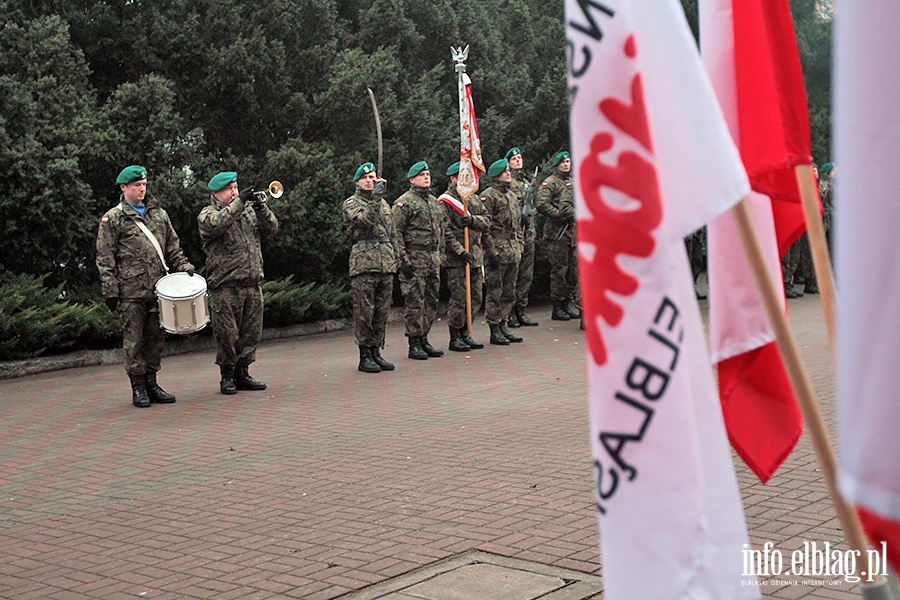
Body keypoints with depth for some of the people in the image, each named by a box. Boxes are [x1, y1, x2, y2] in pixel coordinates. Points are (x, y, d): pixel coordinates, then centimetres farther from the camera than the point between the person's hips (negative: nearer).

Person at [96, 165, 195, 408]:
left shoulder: (159, 213, 16)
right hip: (130, 291, -5)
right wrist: (110, 291, -8)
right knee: (134, 340, -1)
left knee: (156, 338, 8)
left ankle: (151, 384, 18)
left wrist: (184, 266, 4)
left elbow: (173, 247, 21)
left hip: (158, 288, 5)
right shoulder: (112, 219, 1)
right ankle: (138, 388, 7)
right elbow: (105, 259, -2)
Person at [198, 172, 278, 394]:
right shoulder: (207, 214, 2)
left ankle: (242, 373, 20)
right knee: (227, 334, -2)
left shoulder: (249, 211, 17)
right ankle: (227, 377, 10)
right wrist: (238, 202, -21)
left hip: (253, 284, 5)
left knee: (251, 333, 8)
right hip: (225, 286, -5)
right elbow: (217, 224, -22)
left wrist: (261, 207, -9)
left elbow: (272, 228, 7)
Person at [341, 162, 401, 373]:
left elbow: (392, 233, 25)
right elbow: (364, 220, -19)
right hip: (364, 265, -6)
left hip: (386, 265, 6)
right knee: (364, 312, -5)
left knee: (382, 311, 8)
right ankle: (364, 356, 0)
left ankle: (376, 352, 16)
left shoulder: (384, 203, 21)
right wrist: (375, 198, -26)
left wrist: (396, 257, 18)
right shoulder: (351, 204, 1)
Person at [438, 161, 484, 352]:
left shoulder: (474, 198, 17)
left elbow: (486, 220, 10)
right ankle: (455, 338, 4)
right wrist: (460, 251, -16)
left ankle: (465, 334, 20)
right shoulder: (445, 201, -6)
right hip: (455, 259, -7)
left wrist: (472, 220, -11)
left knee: (475, 298, 9)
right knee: (459, 298, -5)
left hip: (475, 255, 7)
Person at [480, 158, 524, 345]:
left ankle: (503, 326, 19)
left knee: (509, 292, 11)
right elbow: (485, 226, -13)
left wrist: (519, 245, 16)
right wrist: (491, 250, -17)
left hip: (513, 251, 8)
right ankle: (494, 330, 2)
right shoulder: (488, 196, -7)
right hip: (498, 251, -8)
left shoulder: (512, 195, 18)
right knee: (495, 292, -3)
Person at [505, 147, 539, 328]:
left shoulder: (527, 182, 19)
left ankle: (521, 311, 15)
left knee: (526, 275, 9)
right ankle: (509, 314, 0)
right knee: (511, 275, -5)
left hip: (528, 234, 8)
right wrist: (520, 215, -18)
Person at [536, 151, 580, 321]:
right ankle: (557, 308, 0)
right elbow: (542, 205, -13)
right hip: (557, 232, -7)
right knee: (559, 269, -5)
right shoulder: (550, 183, -4)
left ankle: (567, 304, 17)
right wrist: (561, 215, -16)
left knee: (574, 268, 7)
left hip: (574, 231, 7)